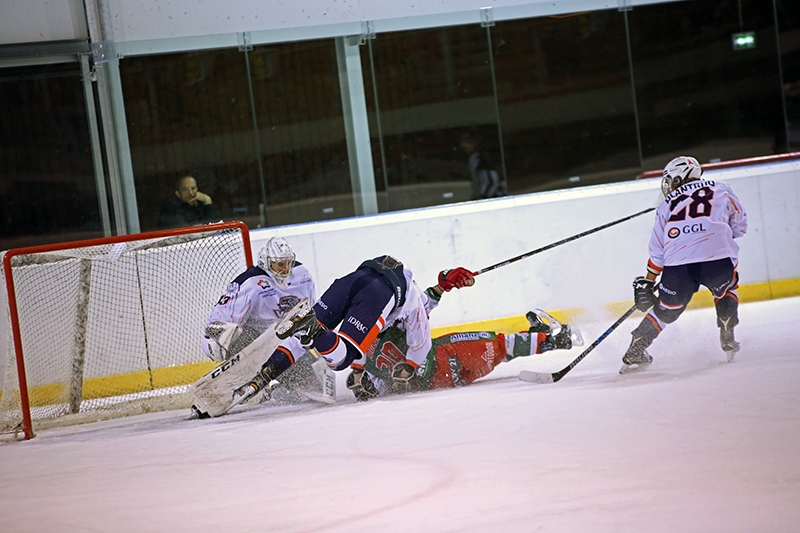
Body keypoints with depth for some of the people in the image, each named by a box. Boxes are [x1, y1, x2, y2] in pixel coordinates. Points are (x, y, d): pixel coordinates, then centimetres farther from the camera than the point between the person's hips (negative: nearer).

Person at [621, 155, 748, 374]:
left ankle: (635, 352, 13)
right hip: (718, 259, -1)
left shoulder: (667, 204, 21)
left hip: (678, 265, 1)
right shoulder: (720, 189, 20)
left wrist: (647, 283, 27)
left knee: (665, 310, 19)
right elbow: (740, 225, 24)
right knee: (726, 290, 31)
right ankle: (728, 339, 19)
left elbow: (657, 250, 20)